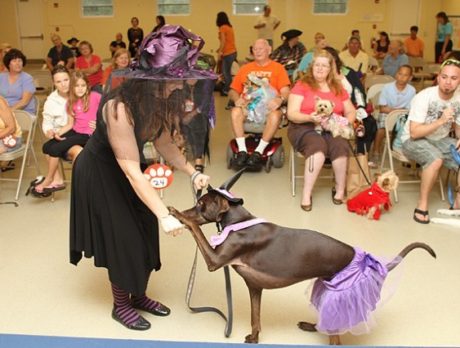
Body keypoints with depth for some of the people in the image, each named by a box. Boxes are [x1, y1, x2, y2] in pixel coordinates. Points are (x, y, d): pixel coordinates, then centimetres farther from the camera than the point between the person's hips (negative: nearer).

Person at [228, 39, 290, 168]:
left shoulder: (278, 68, 12)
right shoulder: (245, 68, 20)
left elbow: (285, 91, 1)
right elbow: (233, 91, 16)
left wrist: (279, 99, -23)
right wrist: (237, 99, -8)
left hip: (268, 107, -2)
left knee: (275, 115, -36)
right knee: (235, 112, -31)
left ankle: (259, 152, -30)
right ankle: (242, 151, -29)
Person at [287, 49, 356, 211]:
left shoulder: (338, 88, 16)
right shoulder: (302, 85, 3)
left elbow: (351, 112, 20)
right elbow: (291, 114, -4)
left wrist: (345, 122, -3)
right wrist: (310, 118, -23)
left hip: (332, 129, 3)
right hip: (305, 127, -3)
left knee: (340, 146, -31)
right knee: (318, 145, -36)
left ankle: (340, 189, -11)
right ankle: (306, 195, -29)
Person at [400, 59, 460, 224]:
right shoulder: (424, 97, -22)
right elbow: (414, 133, -24)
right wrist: (440, 121, -33)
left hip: (441, 140, 6)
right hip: (413, 141, -6)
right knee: (436, 159, -35)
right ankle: (422, 204, -19)